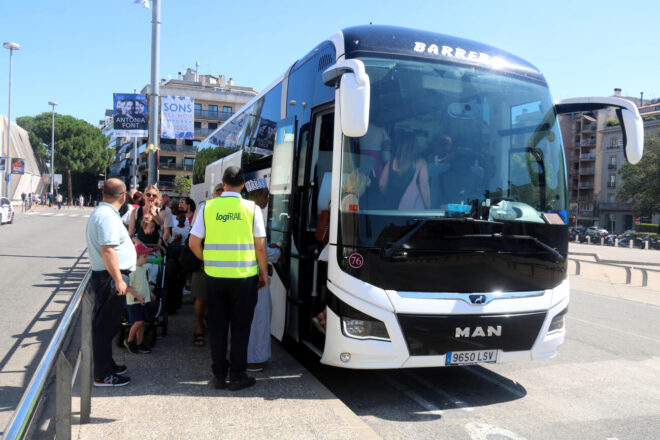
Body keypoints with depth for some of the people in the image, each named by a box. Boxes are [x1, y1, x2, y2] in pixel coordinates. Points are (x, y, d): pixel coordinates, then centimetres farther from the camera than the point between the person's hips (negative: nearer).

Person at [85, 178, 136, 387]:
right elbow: (107, 250, -25)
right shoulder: (108, 216, -18)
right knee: (105, 326, -2)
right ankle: (102, 376, 7)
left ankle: (107, 365, 32)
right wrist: (118, 280, -23)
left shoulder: (100, 212, 15)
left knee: (107, 325, 19)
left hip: (106, 277, 11)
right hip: (109, 278, -11)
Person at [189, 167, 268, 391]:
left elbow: (194, 243, 2)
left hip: (214, 275, 2)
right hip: (244, 276, -2)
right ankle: (237, 376, 14)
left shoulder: (208, 207, 1)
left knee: (217, 326, 12)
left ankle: (219, 375, 21)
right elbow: (260, 246, -4)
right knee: (240, 326, 8)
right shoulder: (251, 208, -5)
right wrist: (263, 273, 8)